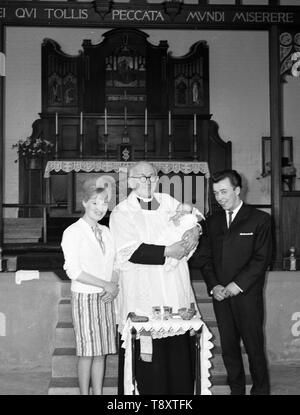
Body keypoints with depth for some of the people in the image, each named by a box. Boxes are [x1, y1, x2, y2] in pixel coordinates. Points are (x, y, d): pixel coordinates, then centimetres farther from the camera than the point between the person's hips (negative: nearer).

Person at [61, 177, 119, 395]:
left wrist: (114, 286, -6)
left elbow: (114, 264, 13)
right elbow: (73, 271, -14)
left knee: (101, 351, 10)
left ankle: (98, 392, 20)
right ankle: (85, 392, 14)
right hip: (85, 297, -5)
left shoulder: (105, 231, 11)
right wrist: (105, 285, -15)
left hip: (106, 298, 5)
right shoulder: (73, 232, -8)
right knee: (88, 352, 1)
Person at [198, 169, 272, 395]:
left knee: (254, 347, 2)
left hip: (247, 295, -4)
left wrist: (237, 285, -14)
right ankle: (236, 389, 21)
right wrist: (213, 285, -4)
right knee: (228, 348, 8)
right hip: (221, 295, 4)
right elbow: (205, 256, 11)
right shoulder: (213, 221, 13)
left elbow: (262, 258, -8)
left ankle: (261, 389, 18)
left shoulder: (259, 219, -1)